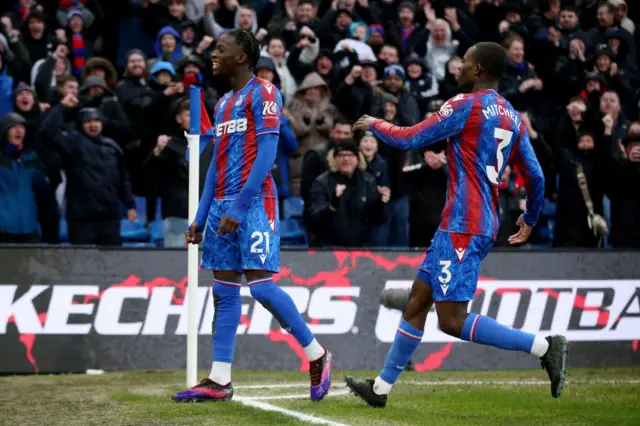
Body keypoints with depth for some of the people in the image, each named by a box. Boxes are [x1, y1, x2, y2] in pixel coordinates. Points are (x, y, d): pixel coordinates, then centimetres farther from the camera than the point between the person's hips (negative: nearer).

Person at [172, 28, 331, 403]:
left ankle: (318, 356, 3)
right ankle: (219, 381, 6)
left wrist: (239, 207, -20)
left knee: (261, 285, -12)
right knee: (225, 291, 5)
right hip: (223, 204, 9)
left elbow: (266, 155, -15)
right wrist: (200, 218, 15)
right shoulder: (224, 103, 19)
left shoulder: (263, 93, -7)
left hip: (254, 203, -9)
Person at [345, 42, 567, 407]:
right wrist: (530, 221, 28)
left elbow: (410, 139, -7)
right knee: (417, 300, 14)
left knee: (452, 320, -11)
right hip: (486, 224, 9)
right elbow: (536, 177, 13)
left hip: (463, 226, -9)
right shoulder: (513, 118, 13)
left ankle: (545, 346, -15)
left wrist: (375, 124, 11)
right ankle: (382, 387, 19)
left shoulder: (466, 105, -10)